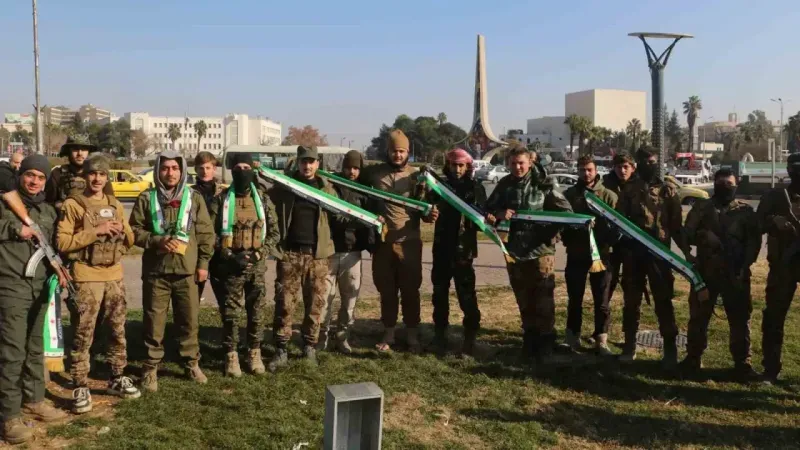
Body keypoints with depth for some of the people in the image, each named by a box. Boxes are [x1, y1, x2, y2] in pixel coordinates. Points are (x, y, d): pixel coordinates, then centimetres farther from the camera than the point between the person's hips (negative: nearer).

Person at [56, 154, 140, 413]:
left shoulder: (115, 205, 12)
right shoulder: (72, 204, -4)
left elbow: (130, 241, 16)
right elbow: (62, 242, -13)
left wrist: (122, 230, -6)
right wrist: (95, 231, -20)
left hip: (114, 277, 5)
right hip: (86, 279, -5)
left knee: (118, 331, 13)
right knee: (83, 336, -2)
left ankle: (117, 379, 26)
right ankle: (80, 388, 7)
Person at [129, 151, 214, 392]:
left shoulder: (194, 198, 5)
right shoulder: (146, 199, 2)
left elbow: (206, 232, 6)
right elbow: (134, 230, 2)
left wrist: (203, 262, 2)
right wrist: (157, 241, -13)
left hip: (187, 270, 1)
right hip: (155, 270, -1)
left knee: (189, 320, 9)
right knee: (154, 321, 5)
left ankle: (192, 363, 25)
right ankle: (151, 368, 18)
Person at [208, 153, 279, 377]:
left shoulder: (263, 199, 5)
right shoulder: (221, 200, -1)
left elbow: (274, 232, 5)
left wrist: (260, 253, -9)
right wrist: (230, 256, -13)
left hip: (257, 266, 2)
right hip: (229, 267, -2)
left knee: (257, 313, 7)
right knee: (230, 314, 3)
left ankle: (254, 354, 22)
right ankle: (231, 356, 17)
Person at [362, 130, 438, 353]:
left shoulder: (416, 175, 1)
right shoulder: (374, 173, 3)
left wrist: (429, 214, -21)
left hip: (409, 242, -1)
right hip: (382, 241, 1)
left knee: (410, 289, 5)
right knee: (386, 290, 11)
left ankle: (412, 334, 19)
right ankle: (388, 333, 24)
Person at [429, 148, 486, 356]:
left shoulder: (476, 188, 0)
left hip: (463, 249, -3)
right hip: (442, 247, 3)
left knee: (466, 294, -3)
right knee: (440, 292, 10)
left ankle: (470, 337, 8)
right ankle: (440, 334, 23)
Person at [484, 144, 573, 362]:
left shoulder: (543, 184, -6)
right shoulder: (504, 185, 4)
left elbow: (566, 210, -4)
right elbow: (488, 209, 3)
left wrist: (553, 232, -17)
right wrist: (499, 214, -19)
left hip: (541, 249, -4)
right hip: (515, 251, 4)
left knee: (543, 300, 0)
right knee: (524, 300, 15)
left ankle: (545, 343, 13)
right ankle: (529, 340, 29)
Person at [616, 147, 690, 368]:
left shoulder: (669, 190, 6)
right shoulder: (629, 189, 8)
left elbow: (676, 225, 5)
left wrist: (685, 250, -5)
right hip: (633, 251, 2)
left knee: (663, 301, 0)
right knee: (631, 299, 8)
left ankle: (670, 349, 8)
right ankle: (629, 345, 19)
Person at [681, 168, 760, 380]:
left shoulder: (746, 211, 7)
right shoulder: (701, 208, 7)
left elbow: (754, 241, 4)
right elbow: (687, 235, 0)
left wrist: (744, 265, -7)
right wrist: (704, 237, -20)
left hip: (736, 273, 0)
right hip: (705, 271, 0)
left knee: (740, 318, 4)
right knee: (698, 316, 6)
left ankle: (742, 363, 14)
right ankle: (693, 358, 18)